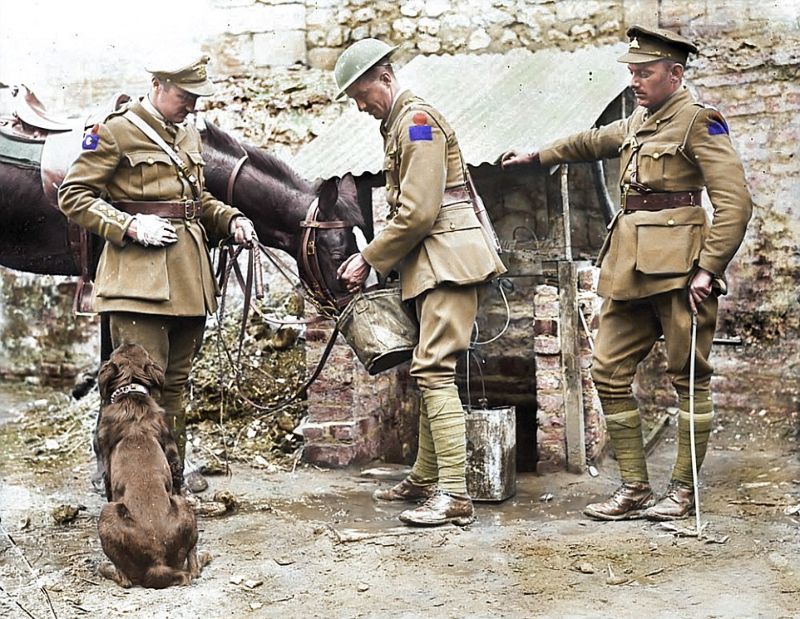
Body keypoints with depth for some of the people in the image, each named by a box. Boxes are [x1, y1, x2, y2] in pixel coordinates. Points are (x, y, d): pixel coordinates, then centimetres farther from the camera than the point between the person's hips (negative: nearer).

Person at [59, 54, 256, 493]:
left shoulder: (189, 135, 18)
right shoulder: (116, 132, -5)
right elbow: (72, 195, -7)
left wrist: (231, 219, 8)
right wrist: (130, 226, -17)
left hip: (189, 274, 7)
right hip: (139, 272, -7)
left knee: (176, 379, 14)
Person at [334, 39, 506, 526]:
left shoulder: (417, 119, -11)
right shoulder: (397, 124, 21)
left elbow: (418, 213, -19)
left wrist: (369, 261, -10)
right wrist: (375, 258, 9)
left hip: (450, 256, -11)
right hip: (431, 262, 11)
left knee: (433, 369, -14)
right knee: (431, 370, 13)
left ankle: (454, 497, -12)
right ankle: (426, 480, 22)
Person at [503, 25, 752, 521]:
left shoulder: (699, 122, -6)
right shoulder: (637, 122, 17)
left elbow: (735, 201, -12)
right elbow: (594, 142, 37)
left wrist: (708, 269, -18)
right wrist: (537, 157, 48)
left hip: (677, 265, -8)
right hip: (630, 266, 8)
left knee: (689, 378, 2)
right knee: (609, 372, 5)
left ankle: (683, 491, 14)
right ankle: (635, 489, 13)